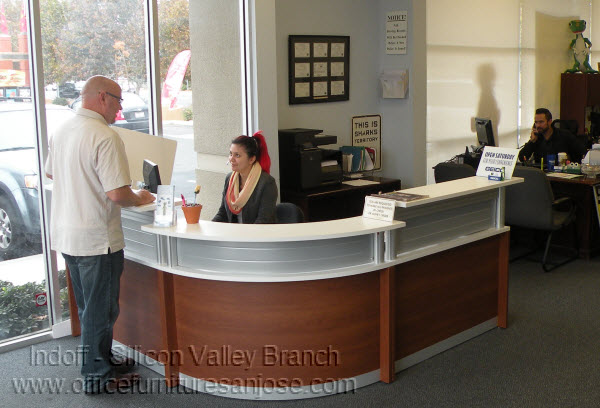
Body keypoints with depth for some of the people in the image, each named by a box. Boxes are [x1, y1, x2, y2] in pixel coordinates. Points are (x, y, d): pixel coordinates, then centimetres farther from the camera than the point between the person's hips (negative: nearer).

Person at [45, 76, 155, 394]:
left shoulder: (61, 130, 7)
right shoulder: (105, 136, -20)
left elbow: (51, 173, 22)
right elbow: (117, 193, -25)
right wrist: (140, 199, -5)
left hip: (65, 234, 9)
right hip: (96, 238, -9)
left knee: (88, 306, 21)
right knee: (100, 309, 6)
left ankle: (100, 361, 35)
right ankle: (97, 375, 18)